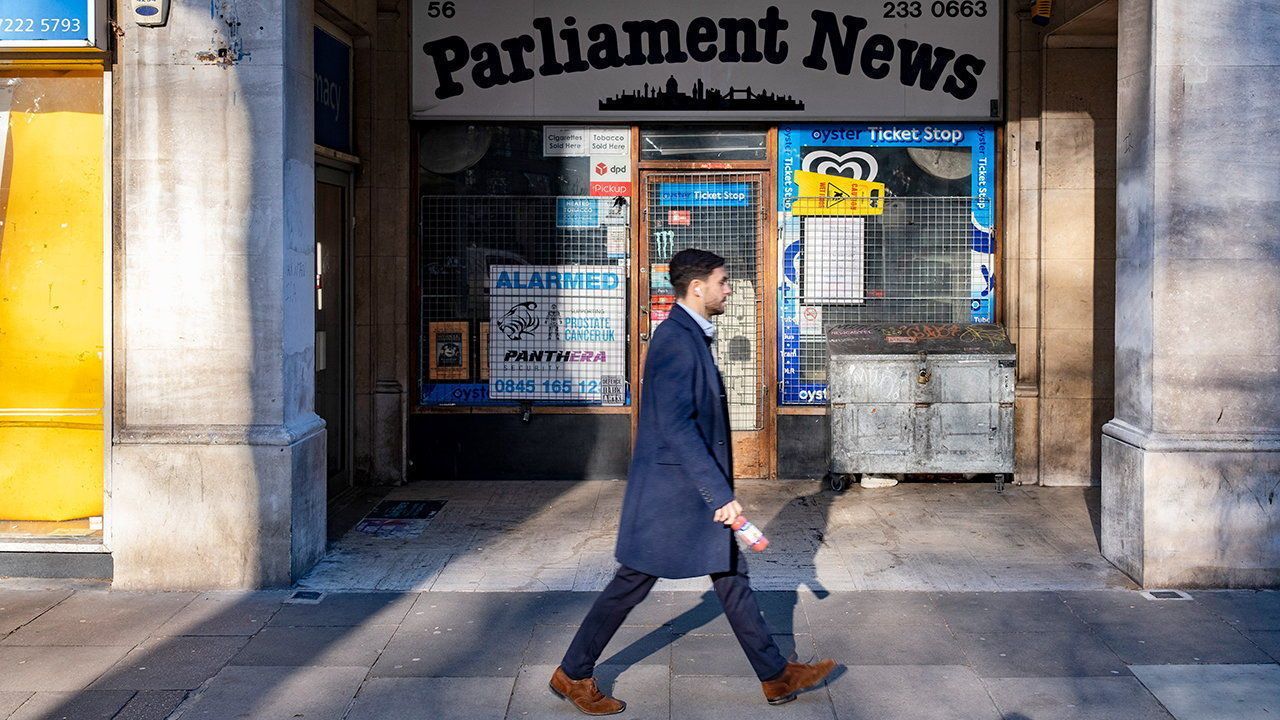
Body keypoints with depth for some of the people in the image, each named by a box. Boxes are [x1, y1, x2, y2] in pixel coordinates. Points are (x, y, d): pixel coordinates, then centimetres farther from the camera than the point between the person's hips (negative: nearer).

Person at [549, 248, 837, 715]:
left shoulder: (691, 336, 11)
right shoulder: (675, 340, -20)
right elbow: (676, 428, -27)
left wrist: (719, 491, 23)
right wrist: (720, 494, -27)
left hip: (696, 490, 10)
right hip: (670, 492, -10)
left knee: (732, 577, 14)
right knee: (632, 584, 3)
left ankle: (777, 677, 23)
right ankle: (573, 675, 19)